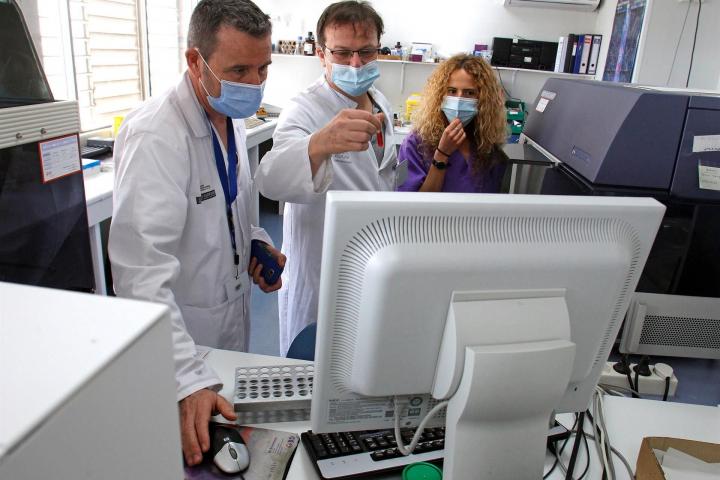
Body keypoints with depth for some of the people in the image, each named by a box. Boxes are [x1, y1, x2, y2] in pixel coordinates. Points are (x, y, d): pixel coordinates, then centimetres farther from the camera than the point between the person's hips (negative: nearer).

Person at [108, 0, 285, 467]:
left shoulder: (232, 118, 1)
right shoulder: (155, 136, -27)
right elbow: (142, 269, -34)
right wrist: (188, 379, -40)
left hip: (233, 315, 8)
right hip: (179, 330, -7)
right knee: (194, 457, 14)